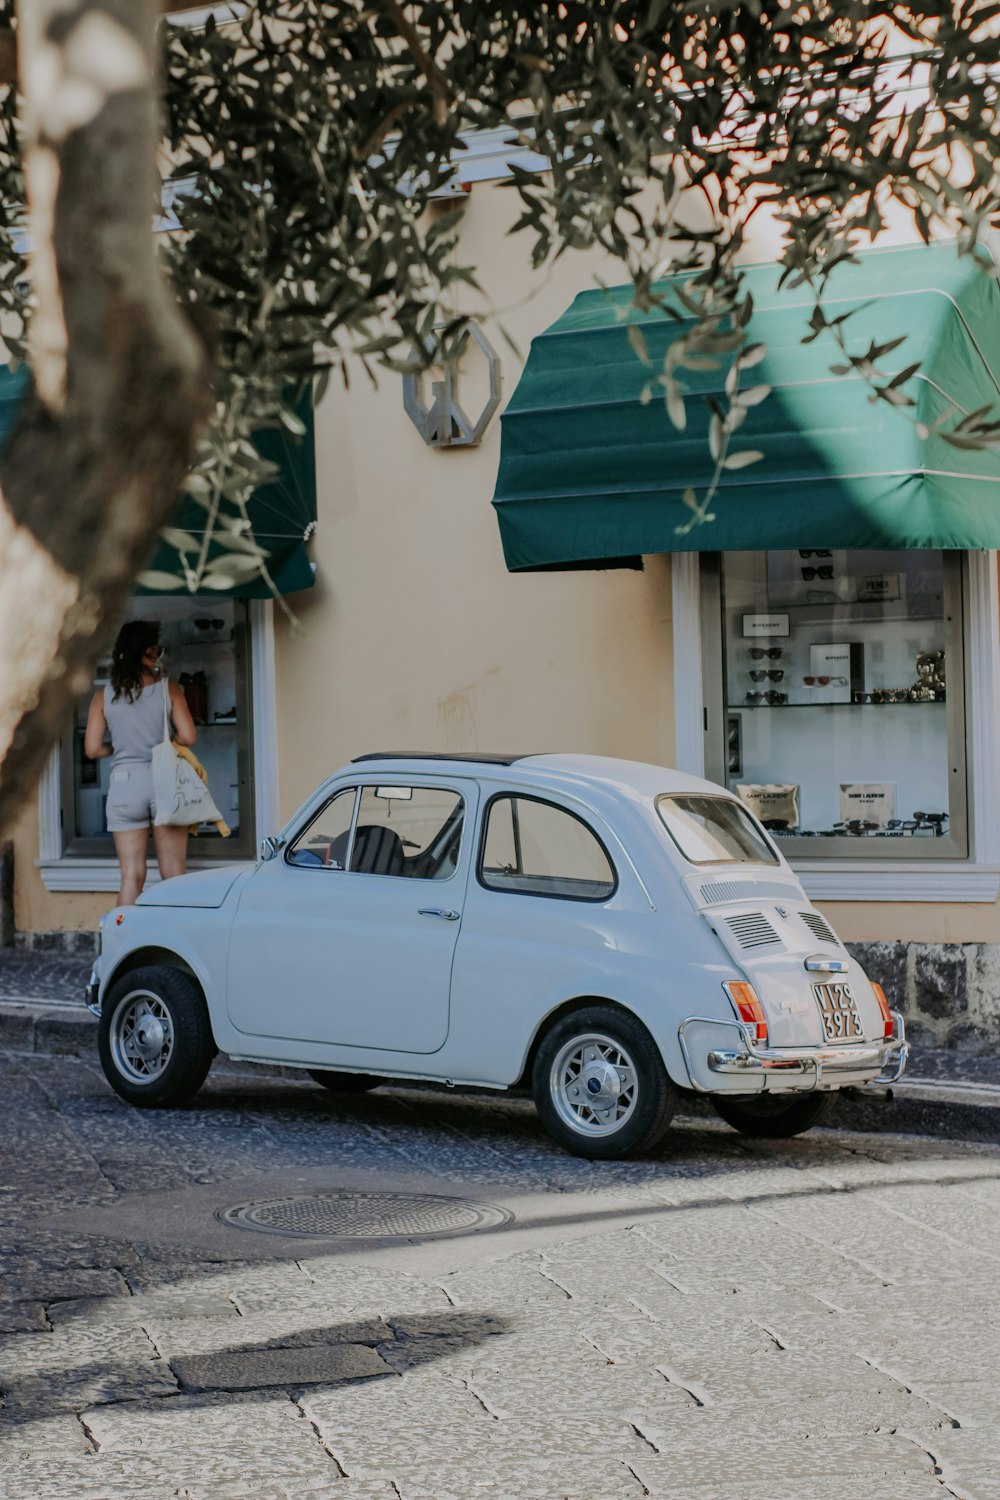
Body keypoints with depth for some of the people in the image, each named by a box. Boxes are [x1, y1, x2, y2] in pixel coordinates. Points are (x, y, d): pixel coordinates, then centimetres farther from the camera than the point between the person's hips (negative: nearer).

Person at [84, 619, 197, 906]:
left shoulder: (104, 696, 1)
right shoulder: (168, 689, -4)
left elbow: (92, 749, 0)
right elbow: (188, 736, -8)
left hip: (124, 783, 1)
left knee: (131, 875, 4)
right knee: (173, 875, 5)